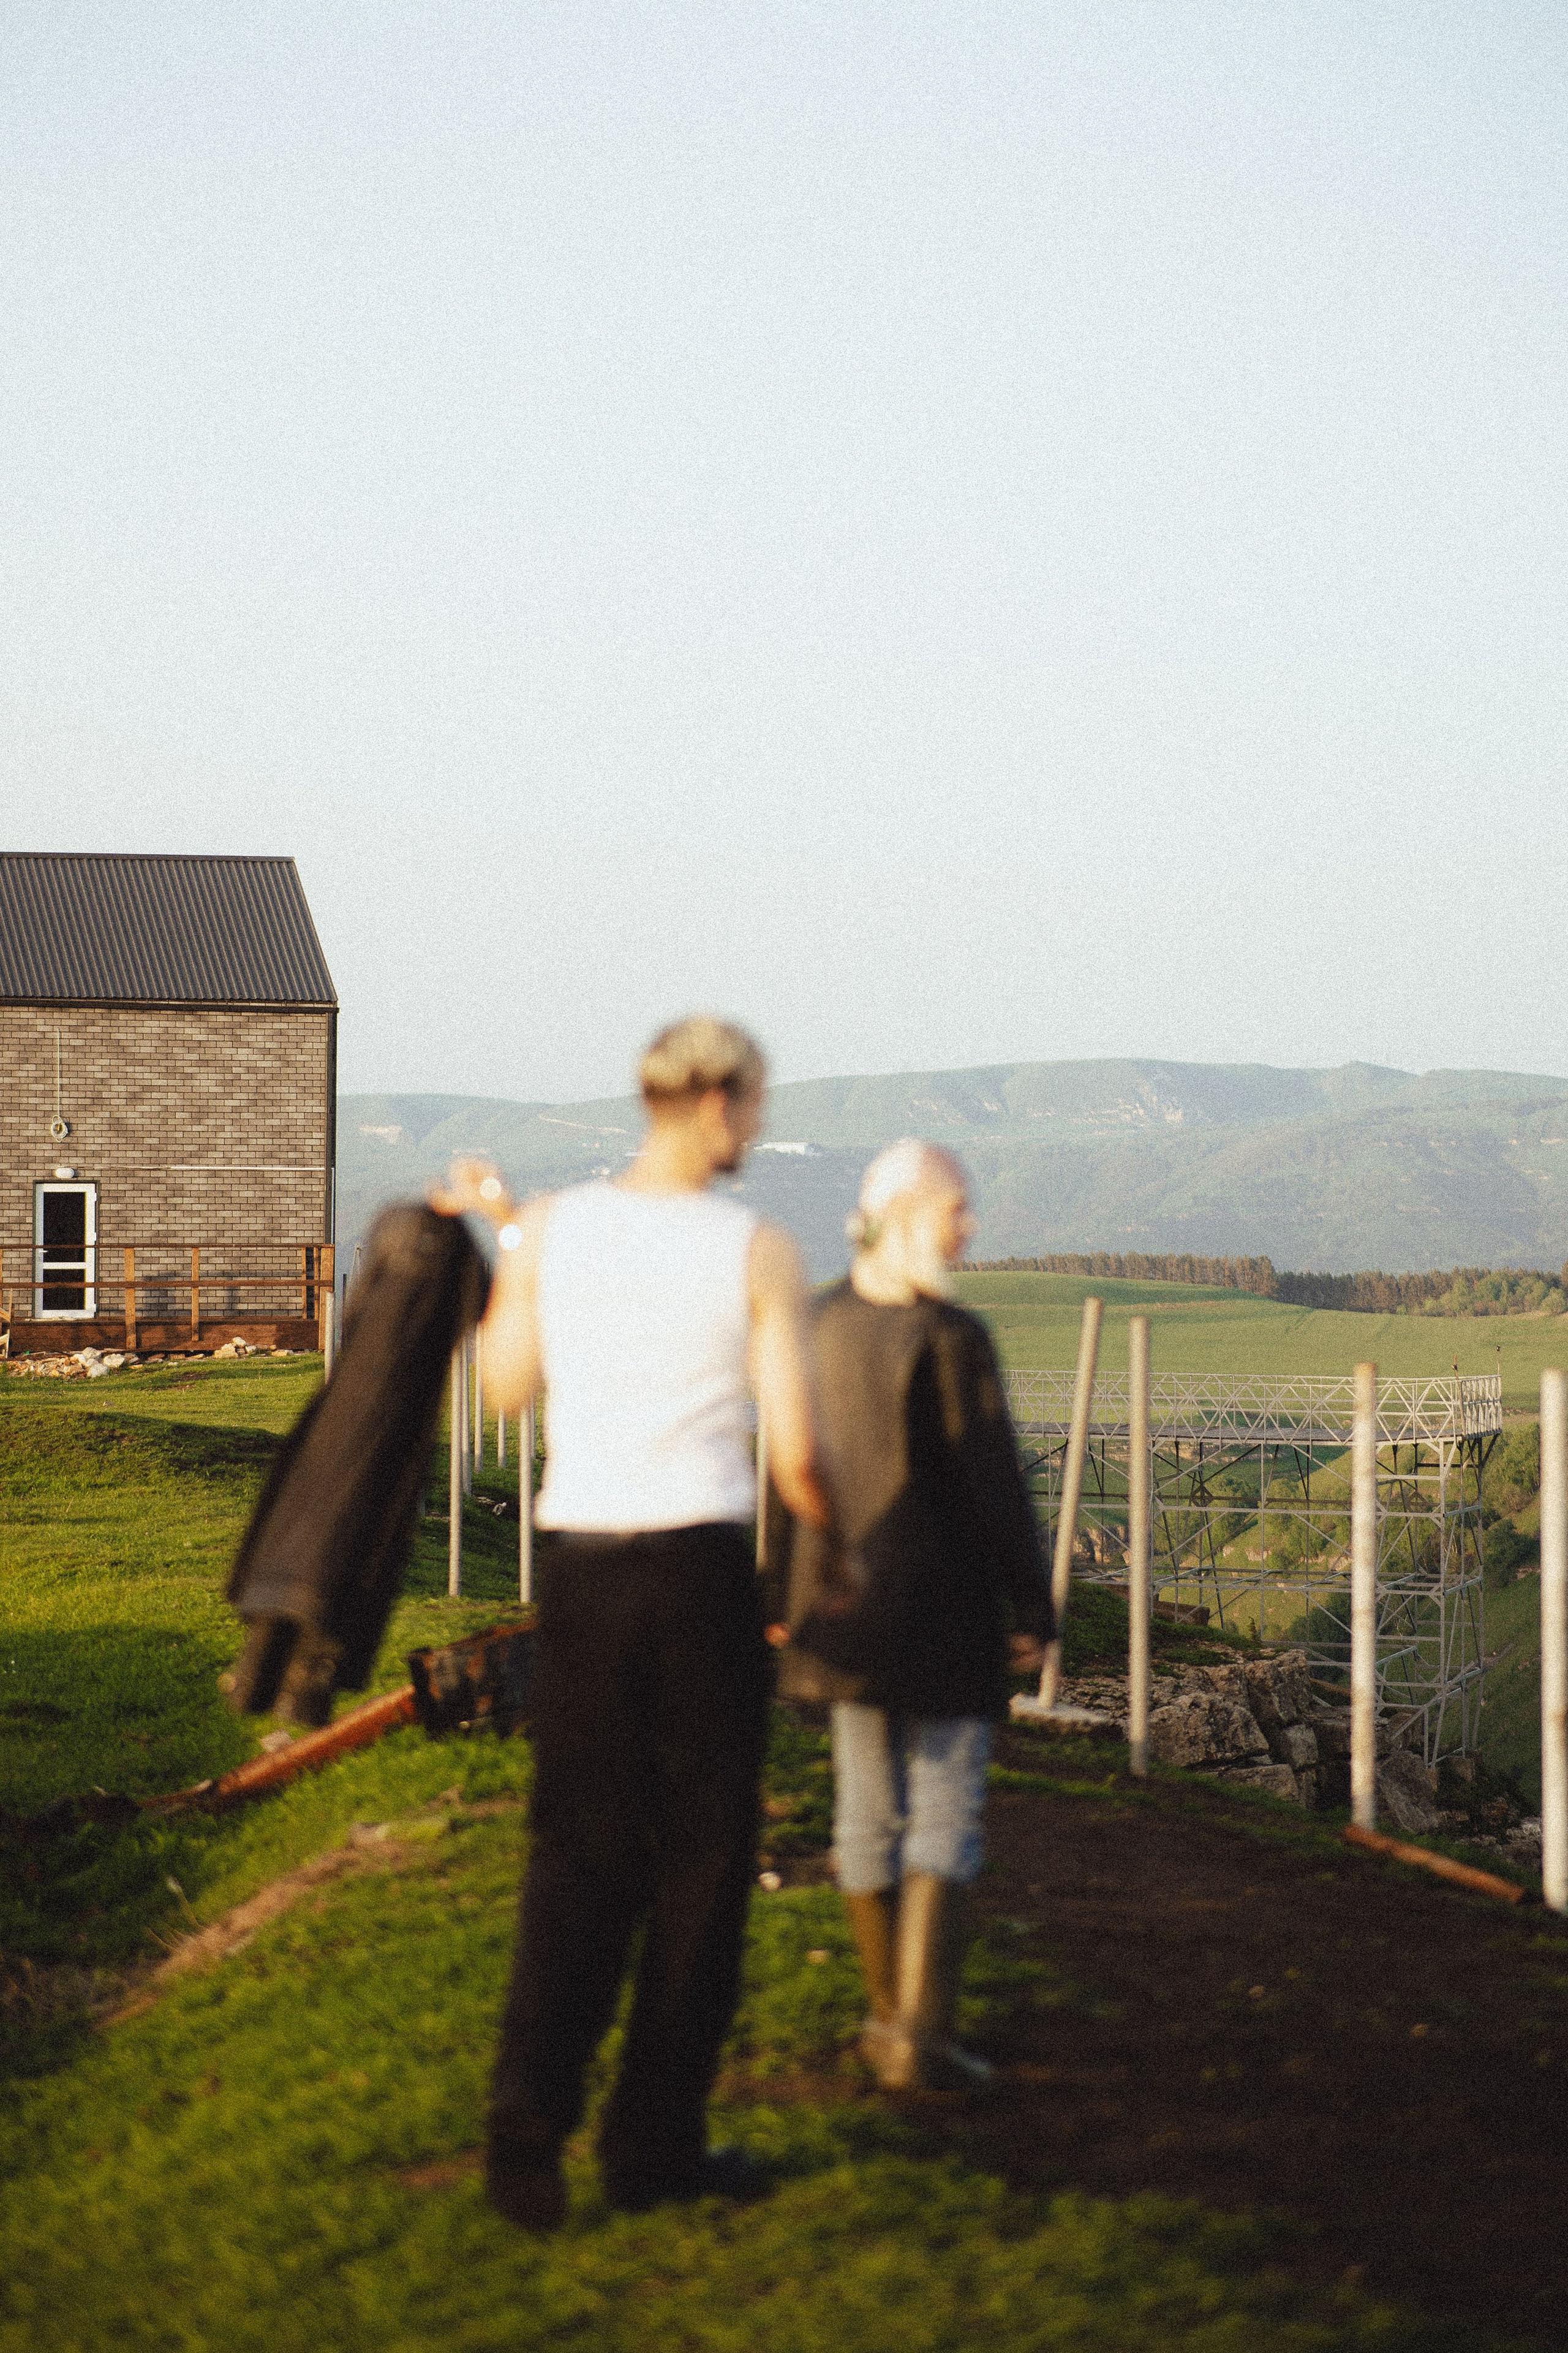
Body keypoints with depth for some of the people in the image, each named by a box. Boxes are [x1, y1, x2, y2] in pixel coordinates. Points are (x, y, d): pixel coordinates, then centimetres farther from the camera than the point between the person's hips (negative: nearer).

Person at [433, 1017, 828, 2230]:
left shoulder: (549, 1229, 1)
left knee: (577, 1854, 11)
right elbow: (795, 1453, -9)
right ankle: (658, 2139, 15)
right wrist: (832, 1540, 12)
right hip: (701, 1570, -3)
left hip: (578, 1566, 3)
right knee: (700, 1859, 10)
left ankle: (530, 2115, -6)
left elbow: (507, 1388, 17)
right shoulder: (761, 1252, -7)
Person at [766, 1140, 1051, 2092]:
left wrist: (786, 1594, 17)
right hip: (946, 1612, -6)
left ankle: (892, 2014, 27)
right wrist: (1035, 1610, -5)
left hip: (844, 1608, 6)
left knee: (868, 1810, 15)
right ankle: (922, 2034, -7)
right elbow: (996, 1484, -14)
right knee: (946, 1813, -1)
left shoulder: (817, 1328, 2)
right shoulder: (953, 1340, -17)